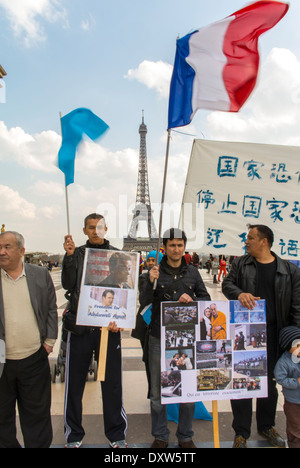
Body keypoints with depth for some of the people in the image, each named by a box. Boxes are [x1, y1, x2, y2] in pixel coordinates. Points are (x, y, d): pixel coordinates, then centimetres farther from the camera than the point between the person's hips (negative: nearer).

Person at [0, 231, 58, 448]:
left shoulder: (41, 275, 0)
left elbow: (51, 310, 5)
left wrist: (49, 341, 0)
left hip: (34, 359, 0)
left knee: (37, 413, 15)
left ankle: (40, 445, 33)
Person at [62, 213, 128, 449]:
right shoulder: (77, 253, 5)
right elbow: (67, 284, -6)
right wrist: (70, 256, -16)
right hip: (79, 326, 1)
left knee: (112, 382, 8)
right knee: (75, 382, 10)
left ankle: (116, 434, 28)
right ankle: (74, 435, 30)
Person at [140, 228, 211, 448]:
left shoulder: (192, 272, 4)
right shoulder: (156, 271, -2)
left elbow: (206, 298, 8)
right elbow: (144, 302, -7)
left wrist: (192, 299, -12)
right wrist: (150, 283, -25)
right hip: (159, 338, -1)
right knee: (158, 390, 10)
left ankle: (185, 436, 30)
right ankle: (160, 436, 29)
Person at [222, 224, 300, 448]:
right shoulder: (241, 264, 4)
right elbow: (227, 283, 1)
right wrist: (239, 294, -21)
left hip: (272, 333, 0)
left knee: (269, 381, 16)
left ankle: (266, 425, 38)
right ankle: (242, 432, 22)